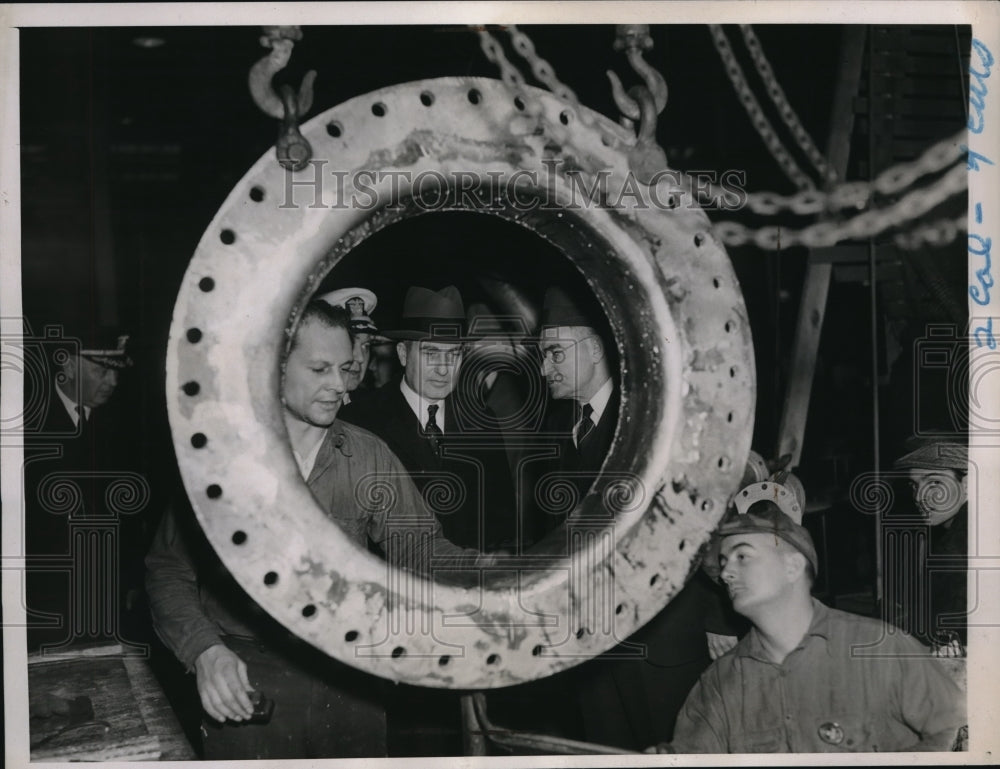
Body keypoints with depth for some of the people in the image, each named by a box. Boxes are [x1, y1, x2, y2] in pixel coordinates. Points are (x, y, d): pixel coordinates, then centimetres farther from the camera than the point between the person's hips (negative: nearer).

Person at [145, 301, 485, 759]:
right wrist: (205, 650, -15)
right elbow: (169, 570, -1)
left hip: (350, 681, 2)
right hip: (247, 687, -2)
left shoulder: (368, 456, 4)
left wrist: (483, 568, -21)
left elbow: (417, 547, -2)